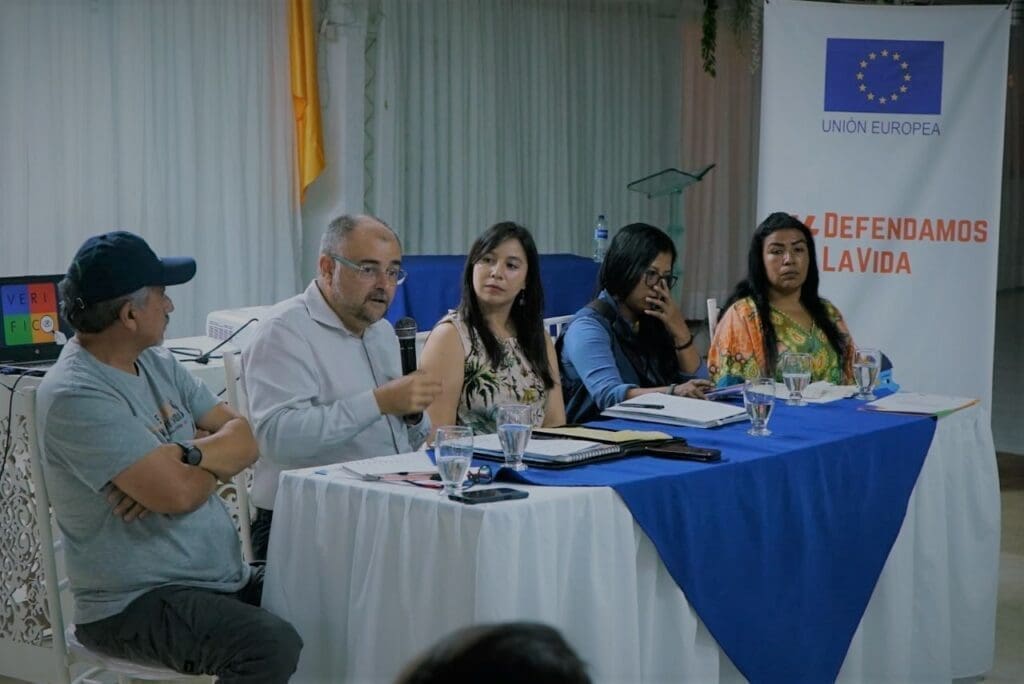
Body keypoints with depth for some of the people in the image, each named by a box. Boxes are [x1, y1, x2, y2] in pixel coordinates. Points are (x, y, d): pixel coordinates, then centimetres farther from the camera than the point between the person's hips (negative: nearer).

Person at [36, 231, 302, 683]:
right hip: (133, 602, -8)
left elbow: (244, 441, 4)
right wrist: (216, 465, -2)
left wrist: (185, 455, -16)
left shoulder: (157, 363, 10)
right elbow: (177, 493, -24)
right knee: (271, 645, -31)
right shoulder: (75, 395, -18)